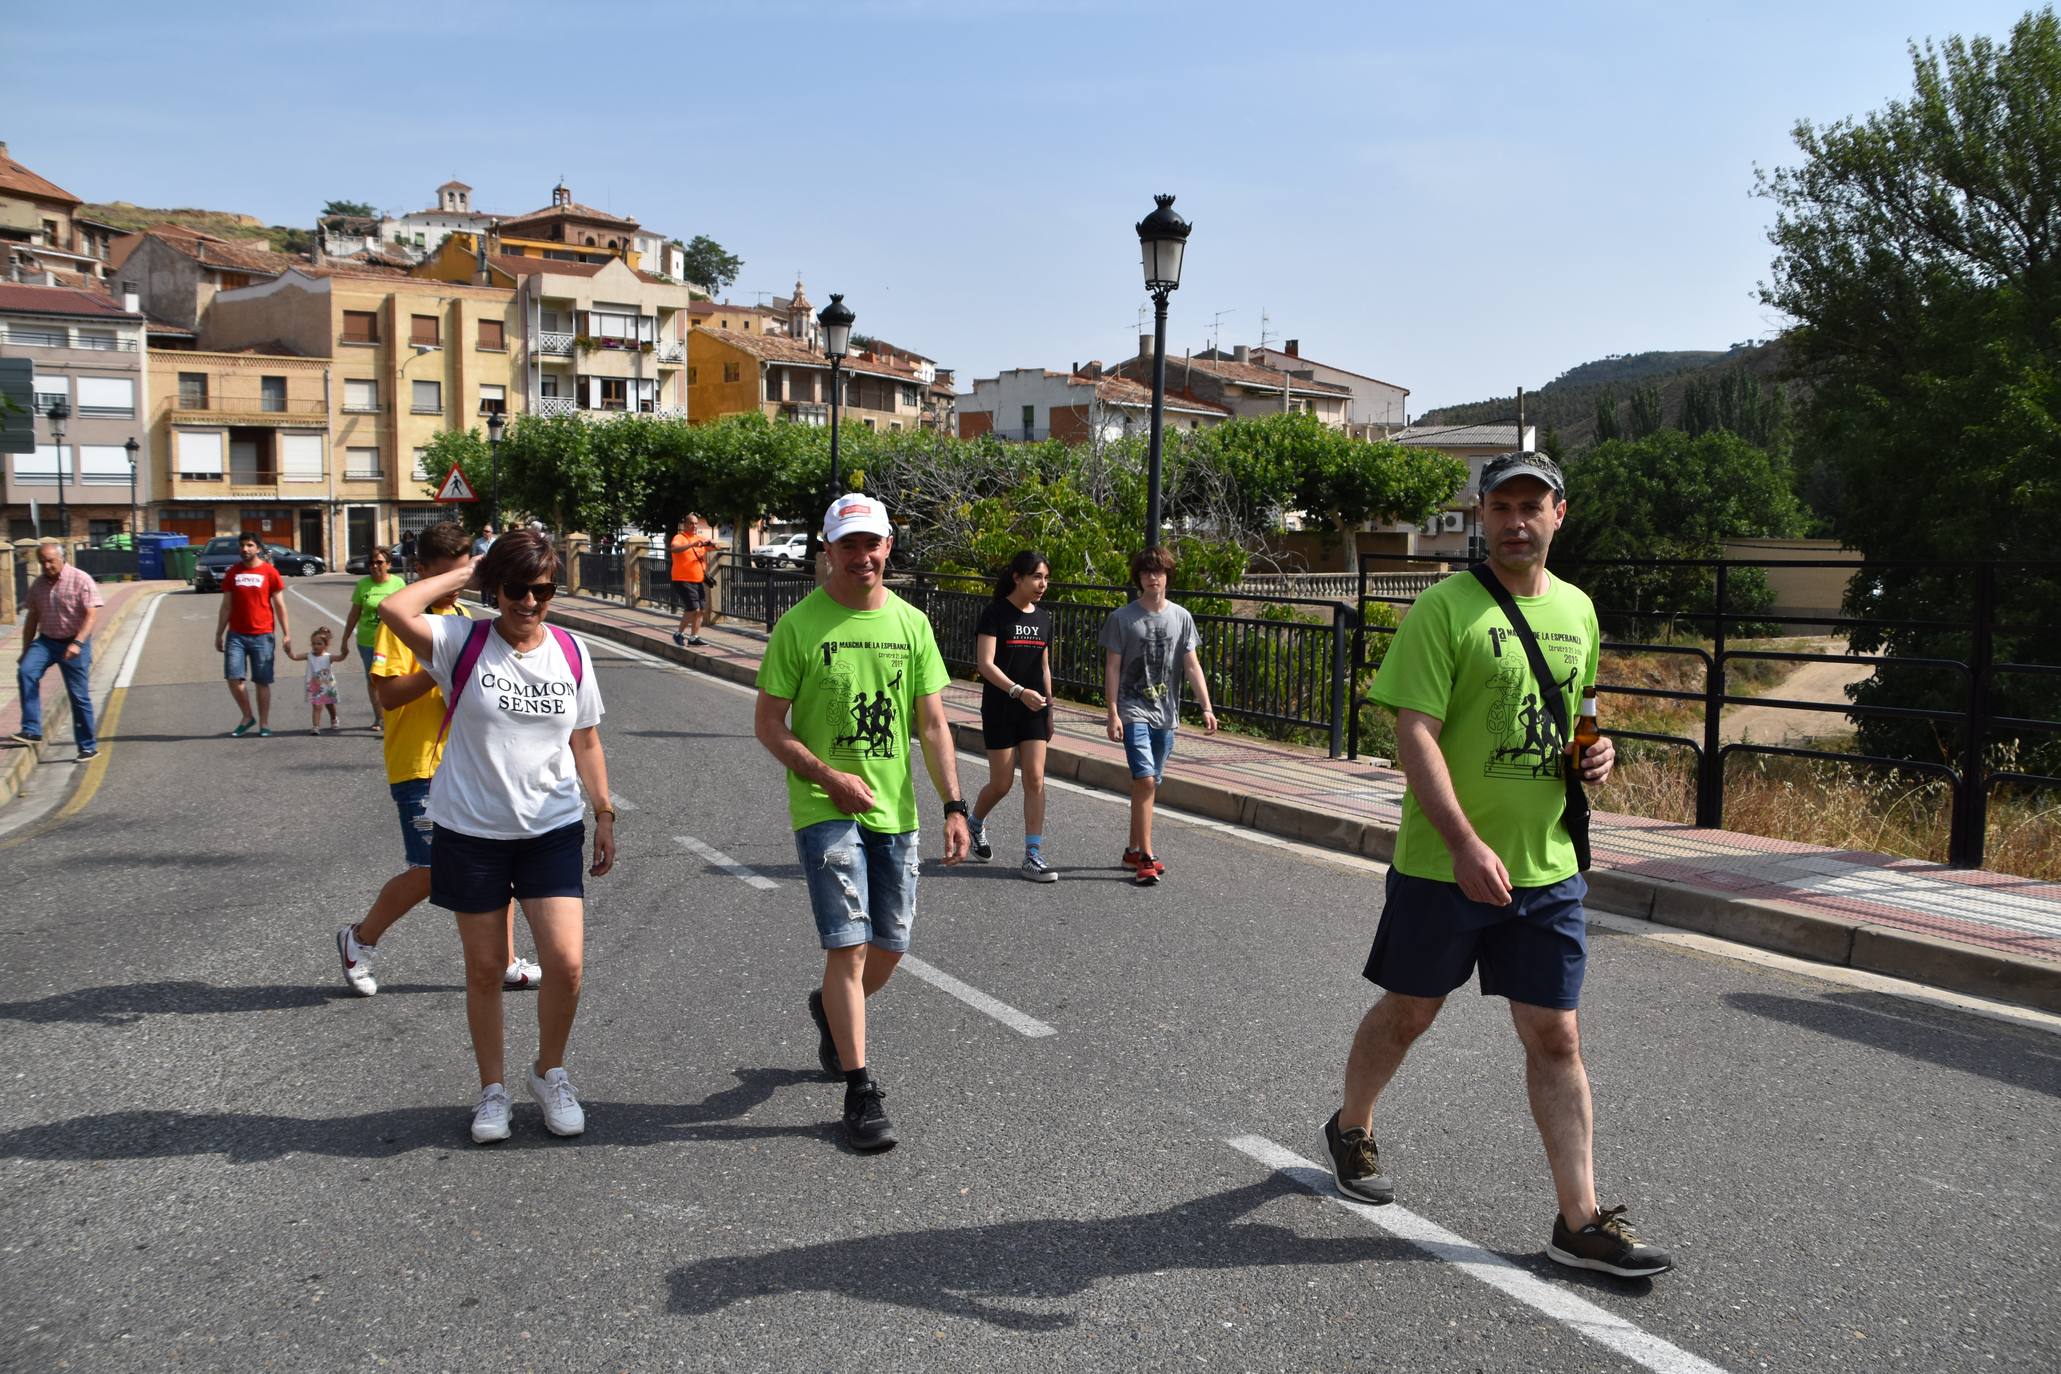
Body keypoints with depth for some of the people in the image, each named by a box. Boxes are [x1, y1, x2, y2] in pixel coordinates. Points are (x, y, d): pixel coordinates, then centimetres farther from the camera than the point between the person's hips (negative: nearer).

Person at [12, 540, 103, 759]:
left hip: (74, 644, -4)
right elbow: (32, 618, 16)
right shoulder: (38, 585, 8)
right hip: (46, 641, 4)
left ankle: (88, 746, 11)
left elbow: (92, 615, -17)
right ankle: (31, 731, -22)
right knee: (25, 672, -22)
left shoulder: (81, 580, -9)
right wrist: (25, 650, 16)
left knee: (79, 695, 0)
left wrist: (77, 643, -29)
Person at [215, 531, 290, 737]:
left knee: (262, 682, 2)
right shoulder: (232, 573, 7)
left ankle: (264, 724, 12)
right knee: (234, 678, -7)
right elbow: (226, 606, 11)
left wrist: (285, 633, -3)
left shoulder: (269, 572, -1)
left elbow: (279, 605, 1)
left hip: (262, 635, -2)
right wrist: (219, 634, 9)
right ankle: (247, 717, 12)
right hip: (236, 635, 3)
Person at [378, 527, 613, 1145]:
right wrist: (462, 575, -13)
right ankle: (492, 1089, 28)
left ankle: (550, 1072, 18)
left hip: (552, 829, 2)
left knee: (565, 962, -9)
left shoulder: (570, 653, 2)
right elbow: (394, 611, -25)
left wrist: (604, 816, 10)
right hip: (471, 831, -1)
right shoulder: (463, 643, -7)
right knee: (484, 969, 8)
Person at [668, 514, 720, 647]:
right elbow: (674, 548, -28)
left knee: (699, 610, 6)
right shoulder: (679, 538, -7)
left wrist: (713, 544, -10)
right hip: (683, 580, -7)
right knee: (693, 609, -13)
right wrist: (692, 544, -40)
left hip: (699, 580, 7)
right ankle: (679, 633, 4)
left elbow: (718, 547, 14)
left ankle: (694, 637, 16)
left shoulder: (701, 538, 12)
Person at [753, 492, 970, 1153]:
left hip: (894, 809, 4)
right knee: (849, 944, -8)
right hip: (824, 809, -4)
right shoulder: (799, 625, -6)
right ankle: (860, 1091, 3)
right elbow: (767, 724, -4)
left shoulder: (911, 623, 5)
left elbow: (933, 724, 6)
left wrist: (954, 806, -2)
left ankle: (832, 1010, 43)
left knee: (890, 946, 11)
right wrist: (829, 776, -16)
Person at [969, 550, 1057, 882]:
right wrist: (1019, 691, -27)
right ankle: (976, 823, 34)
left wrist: (1049, 708, 14)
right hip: (999, 711, -5)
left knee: (1035, 780, -4)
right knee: (1001, 784, 2)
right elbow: (984, 664, -17)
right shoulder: (996, 614, -9)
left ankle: (1033, 856, -2)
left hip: (1034, 711, 5)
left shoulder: (1043, 618, 9)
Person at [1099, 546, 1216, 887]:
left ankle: (1133, 851, 25)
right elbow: (1112, 668, -3)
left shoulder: (1181, 617, 7)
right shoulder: (1121, 618, -2)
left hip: (1165, 714, 4)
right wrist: (1112, 714, -9)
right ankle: (1146, 858, -13)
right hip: (1133, 711, -4)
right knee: (1145, 780, -16)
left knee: (1149, 785, 11)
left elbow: (1192, 666, 5)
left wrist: (1206, 708, -5)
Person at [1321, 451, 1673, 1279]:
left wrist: (1595, 754, 2)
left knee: (1556, 1038, 5)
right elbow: (1415, 734, -17)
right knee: (1408, 1013, 13)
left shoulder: (1577, 611, 10)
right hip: (1443, 866, -4)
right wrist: (1466, 845, -26)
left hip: (1548, 868, 4)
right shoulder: (1445, 607, -10)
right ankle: (1350, 1129, 38)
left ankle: (1581, 1221, 12)